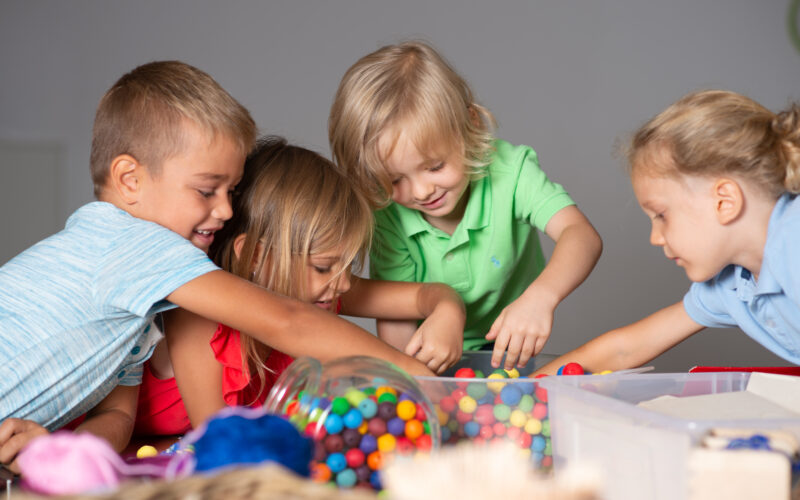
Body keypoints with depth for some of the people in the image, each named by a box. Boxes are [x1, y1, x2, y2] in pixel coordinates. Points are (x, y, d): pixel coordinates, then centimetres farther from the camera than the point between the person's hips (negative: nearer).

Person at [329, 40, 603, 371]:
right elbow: (396, 316, -13)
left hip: (506, 354, -1)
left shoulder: (509, 170, -20)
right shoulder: (385, 216, -16)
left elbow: (581, 235, -34)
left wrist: (540, 297, -53)